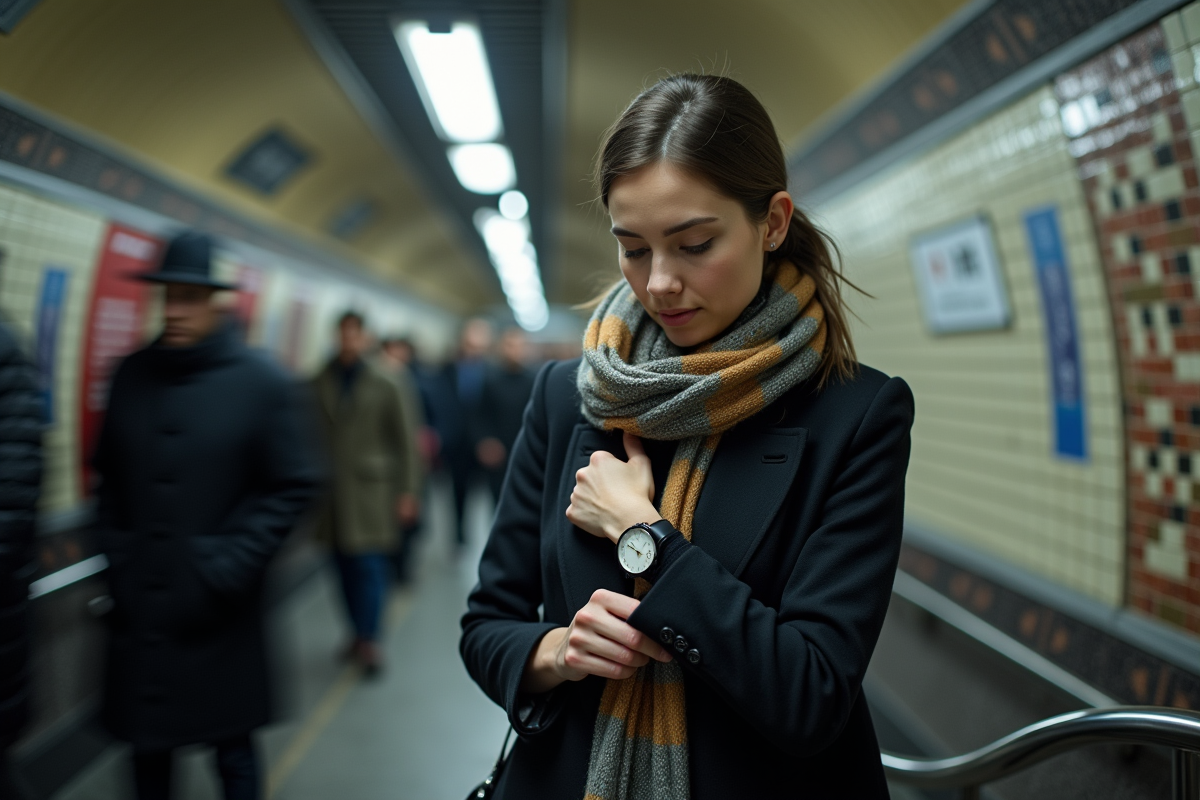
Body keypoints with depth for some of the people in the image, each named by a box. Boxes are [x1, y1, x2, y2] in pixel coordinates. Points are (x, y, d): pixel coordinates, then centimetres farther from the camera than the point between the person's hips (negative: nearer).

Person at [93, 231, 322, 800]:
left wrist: (228, 565, -13)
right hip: (137, 607, 3)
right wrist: (116, 552, 3)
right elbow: (109, 476, 14)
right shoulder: (132, 375, 3)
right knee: (147, 746, 14)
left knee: (232, 750, 10)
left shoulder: (264, 384, -7)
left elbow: (293, 486, -7)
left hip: (217, 614, -3)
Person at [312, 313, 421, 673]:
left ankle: (369, 641, 2)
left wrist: (408, 491, -3)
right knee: (345, 567, 9)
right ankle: (361, 634, 22)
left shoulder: (384, 387, -1)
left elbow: (405, 441, 0)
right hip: (332, 491, 3)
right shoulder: (319, 384, 5)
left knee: (369, 565, -6)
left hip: (369, 488, -3)